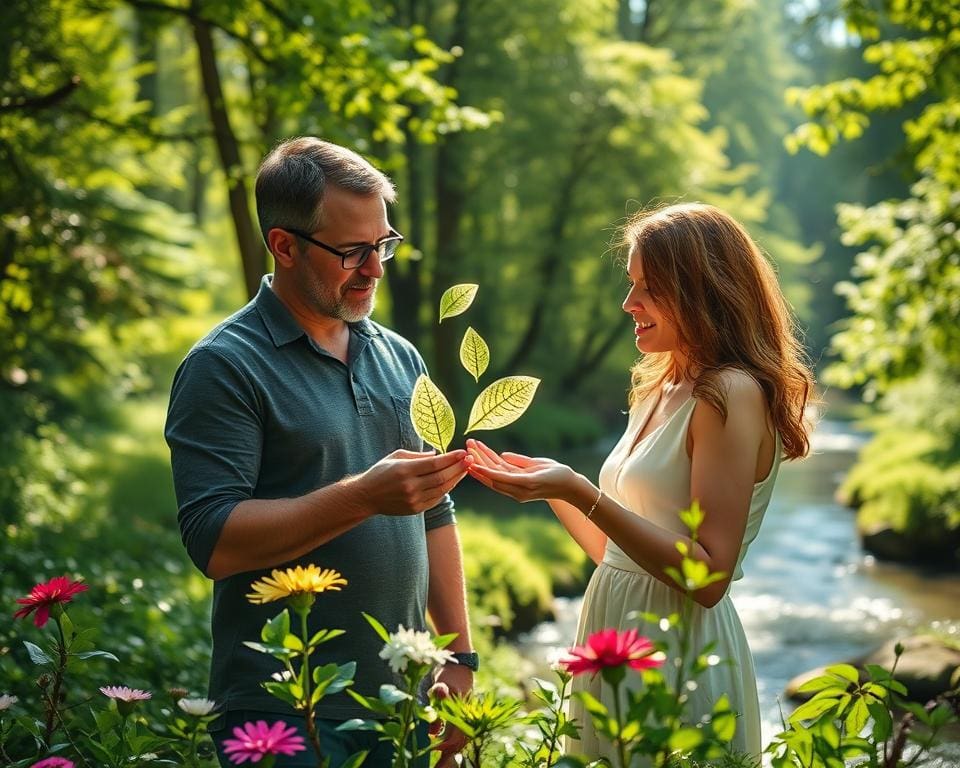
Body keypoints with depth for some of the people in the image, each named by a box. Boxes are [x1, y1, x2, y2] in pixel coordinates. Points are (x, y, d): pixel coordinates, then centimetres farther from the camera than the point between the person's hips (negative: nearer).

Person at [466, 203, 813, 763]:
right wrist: (550, 487, 3)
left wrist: (581, 492, -25)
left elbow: (708, 577, -22)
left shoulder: (733, 395, -16)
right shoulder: (660, 390, 11)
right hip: (615, 635, 8)